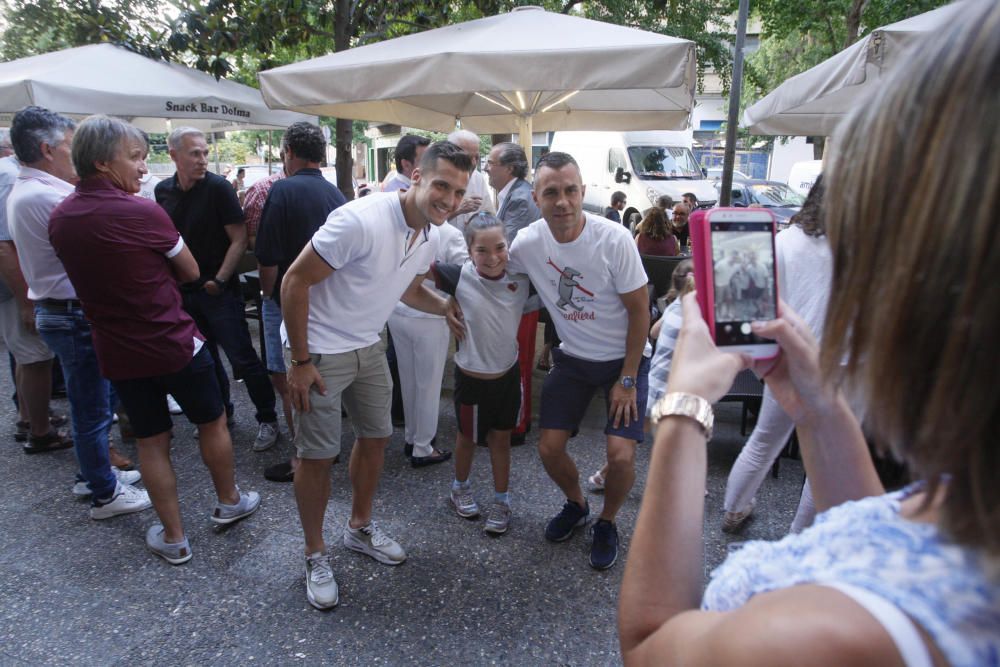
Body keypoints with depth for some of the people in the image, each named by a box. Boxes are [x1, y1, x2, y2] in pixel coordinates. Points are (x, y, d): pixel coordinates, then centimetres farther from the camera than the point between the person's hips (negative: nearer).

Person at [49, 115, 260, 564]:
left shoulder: (59, 218, 2)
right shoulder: (142, 212, -17)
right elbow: (191, 271, -5)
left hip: (116, 352, 5)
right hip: (173, 343, -5)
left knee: (150, 440, 15)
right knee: (212, 422, 16)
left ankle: (173, 537, 24)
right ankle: (228, 501, 34)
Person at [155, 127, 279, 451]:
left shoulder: (218, 187, -11)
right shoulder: (163, 191, 5)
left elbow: (239, 238, -13)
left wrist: (219, 280, -16)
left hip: (218, 290, -6)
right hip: (184, 290, 6)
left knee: (242, 358, -4)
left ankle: (268, 419, 9)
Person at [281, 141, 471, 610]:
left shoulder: (430, 238, -2)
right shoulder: (361, 220, -28)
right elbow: (295, 281, -23)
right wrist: (300, 361, -20)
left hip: (369, 347, 8)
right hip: (320, 351, -7)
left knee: (376, 437, 16)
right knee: (318, 455, 3)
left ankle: (360, 528, 39)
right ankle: (316, 555, 25)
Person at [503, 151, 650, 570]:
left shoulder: (614, 239, -23)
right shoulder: (528, 242, -14)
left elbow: (639, 311, -14)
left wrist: (627, 379, -13)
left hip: (624, 358, -3)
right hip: (572, 357, 3)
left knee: (620, 455, -14)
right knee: (549, 448, -1)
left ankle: (607, 523, 19)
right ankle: (576, 505, 33)